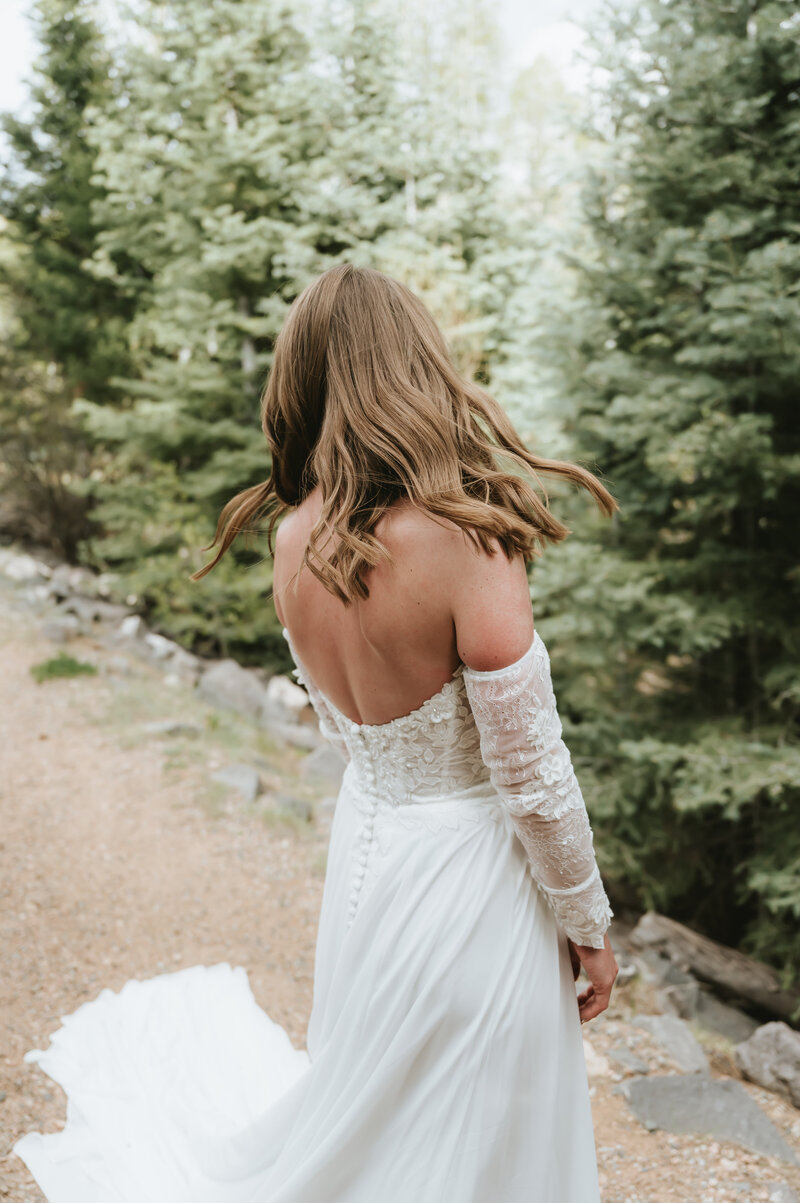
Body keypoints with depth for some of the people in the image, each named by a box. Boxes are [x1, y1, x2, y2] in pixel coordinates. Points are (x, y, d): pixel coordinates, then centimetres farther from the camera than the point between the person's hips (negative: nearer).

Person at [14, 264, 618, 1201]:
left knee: (365, 1109, 30)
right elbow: (533, 780, -19)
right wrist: (590, 925, -5)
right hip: (468, 872, -6)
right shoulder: (464, 542, -27)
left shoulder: (293, 538, -7)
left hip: (365, 839, 6)